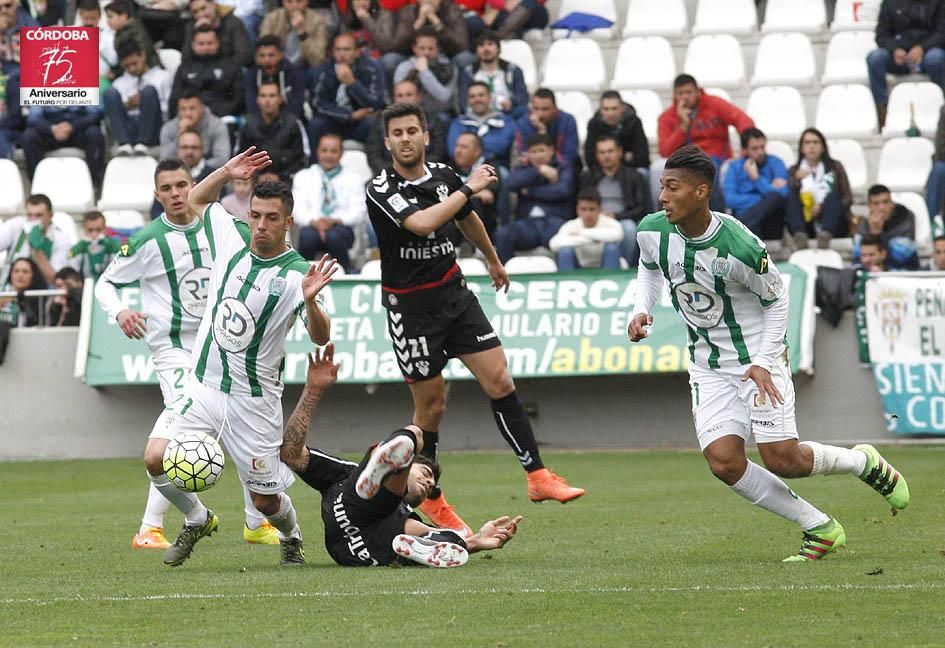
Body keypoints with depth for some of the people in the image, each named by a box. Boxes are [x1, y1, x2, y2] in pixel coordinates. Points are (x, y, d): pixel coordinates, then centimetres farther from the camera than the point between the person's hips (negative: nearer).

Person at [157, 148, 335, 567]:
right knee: (159, 462, -13)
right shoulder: (231, 236, -1)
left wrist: (310, 300, -44)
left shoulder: (295, 274, -15)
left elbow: (320, 338, -25)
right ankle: (197, 521, 17)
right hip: (203, 387, 4)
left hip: (254, 402, -4)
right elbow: (196, 200, 18)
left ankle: (291, 539, 37)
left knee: (266, 500, 1)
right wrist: (227, 172, 1)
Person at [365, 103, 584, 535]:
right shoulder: (381, 189, -15)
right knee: (431, 405, 2)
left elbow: (468, 220, 25)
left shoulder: (443, 176, 3)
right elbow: (421, 224, -34)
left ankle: (537, 476, -1)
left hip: (454, 292, 5)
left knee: (499, 379, -5)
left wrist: (493, 260, 39)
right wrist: (469, 188, -26)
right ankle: (429, 500, 20)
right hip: (410, 307, -5)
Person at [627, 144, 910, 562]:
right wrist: (641, 310, -3)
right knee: (724, 461, -12)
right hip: (708, 367, 5)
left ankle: (864, 462, 23)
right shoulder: (652, 231, -11)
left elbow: (776, 299, -9)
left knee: (782, 459, -10)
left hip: (756, 358, -5)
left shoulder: (740, 247, -26)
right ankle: (820, 530, 4)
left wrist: (762, 362, -16)